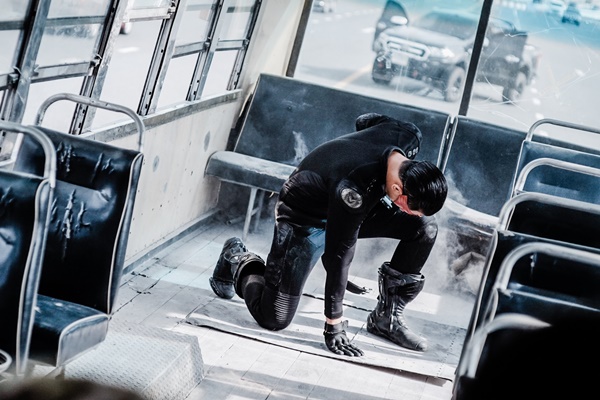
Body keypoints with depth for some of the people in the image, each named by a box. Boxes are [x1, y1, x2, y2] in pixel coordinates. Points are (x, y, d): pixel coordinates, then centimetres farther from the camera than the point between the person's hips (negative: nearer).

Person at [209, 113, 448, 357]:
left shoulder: (408, 137, -23)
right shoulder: (353, 190, -43)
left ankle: (387, 317, -1)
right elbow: (339, 255, -33)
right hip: (304, 219, -7)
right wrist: (333, 324, -25)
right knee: (275, 319, -11)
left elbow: (367, 121, 0)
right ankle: (238, 262, 20)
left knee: (425, 227, -14)